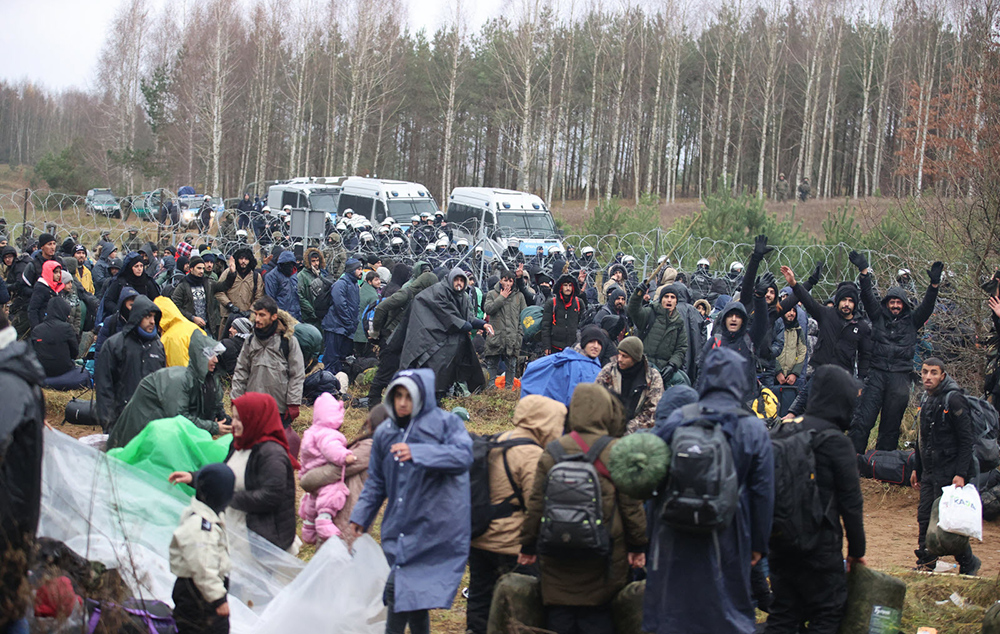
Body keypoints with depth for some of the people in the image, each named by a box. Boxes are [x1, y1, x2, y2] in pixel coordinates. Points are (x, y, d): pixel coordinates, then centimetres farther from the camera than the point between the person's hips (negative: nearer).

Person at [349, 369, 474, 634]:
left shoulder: (446, 423, -2)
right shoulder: (385, 432, 15)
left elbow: (463, 456, -20)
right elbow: (376, 482, 23)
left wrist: (417, 453, -30)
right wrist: (361, 516, 18)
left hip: (434, 528, -6)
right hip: (401, 528, 6)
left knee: (397, 588, -13)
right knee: (411, 594, 10)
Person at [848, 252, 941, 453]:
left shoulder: (912, 321, 13)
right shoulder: (879, 316, 12)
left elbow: (927, 306, 2)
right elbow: (868, 296, 4)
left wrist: (934, 284, -13)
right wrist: (864, 272, -7)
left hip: (901, 376, 1)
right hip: (877, 374, -1)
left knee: (891, 424, 5)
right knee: (863, 419, -10)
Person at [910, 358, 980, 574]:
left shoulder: (954, 399, -13)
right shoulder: (927, 399, 12)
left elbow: (966, 440, -15)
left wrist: (961, 474, -20)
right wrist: (917, 468, 21)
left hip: (949, 473, -8)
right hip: (929, 472, 8)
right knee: (924, 517, 6)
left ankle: (968, 563, 10)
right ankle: (926, 564, 15)